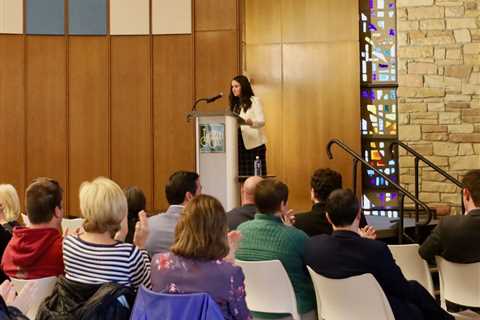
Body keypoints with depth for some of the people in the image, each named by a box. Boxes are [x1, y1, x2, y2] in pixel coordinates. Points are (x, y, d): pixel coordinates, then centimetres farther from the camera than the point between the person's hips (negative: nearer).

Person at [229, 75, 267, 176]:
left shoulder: (255, 101, 0)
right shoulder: (235, 104, 18)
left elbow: (262, 122, -11)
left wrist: (248, 122, -30)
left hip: (254, 145, -5)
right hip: (239, 145, 5)